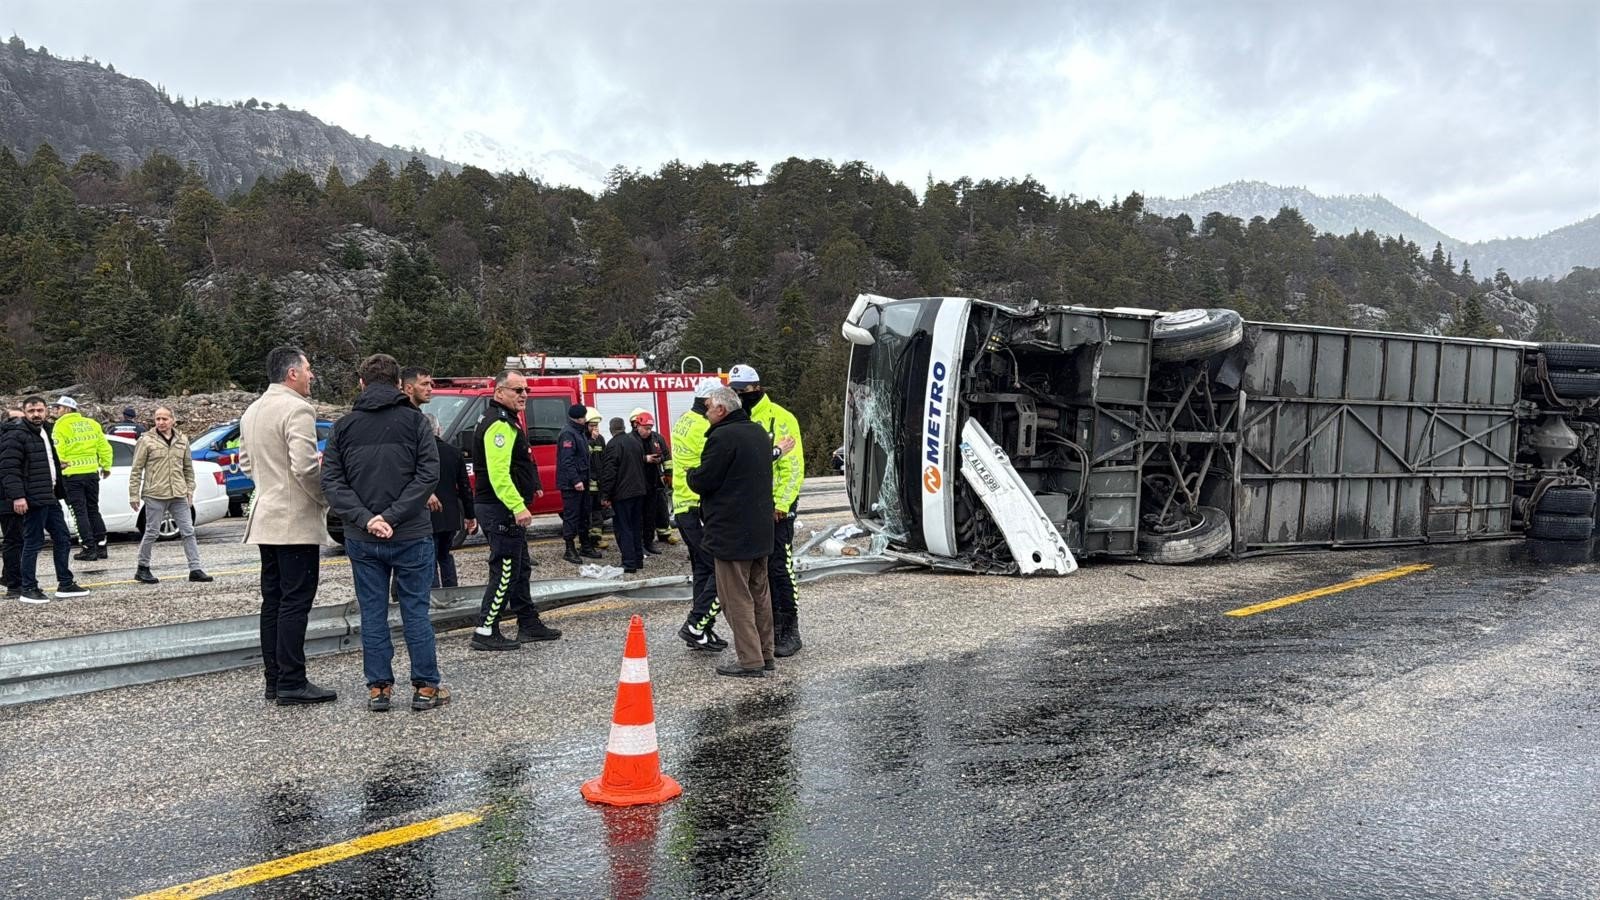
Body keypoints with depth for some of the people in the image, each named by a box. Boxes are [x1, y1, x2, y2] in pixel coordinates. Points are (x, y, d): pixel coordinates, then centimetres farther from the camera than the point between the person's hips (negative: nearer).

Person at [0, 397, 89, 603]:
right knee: (33, 543, -3)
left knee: (62, 539, 11)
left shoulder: (45, 431, 17)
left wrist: (59, 489, 22)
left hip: (50, 497, 9)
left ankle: (65, 584, 19)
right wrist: (17, 496, -25)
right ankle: (28, 589, 5)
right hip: (33, 499, -9)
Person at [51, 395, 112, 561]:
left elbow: (58, 451, -15)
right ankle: (101, 546, 12)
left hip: (72, 474, -5)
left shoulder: (61, 426, -7)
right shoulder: (91, 424, 9)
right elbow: (104, 447, 10)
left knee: (80, 512, 0)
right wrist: (106, 466, 19)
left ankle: (89, 548, -2)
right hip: (92, 472, 5)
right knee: (93, 510, 14)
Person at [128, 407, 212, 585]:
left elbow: (188, 468, 17)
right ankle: (142, 569, 19)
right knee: (152, 533, 3)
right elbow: (136, 470, -1)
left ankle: (195, 569, 4)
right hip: (155, 495, -4)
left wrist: (190, 490, 10)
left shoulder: (182, 440, 10)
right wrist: (134, 495, -4)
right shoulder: (146, 440, -2)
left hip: (179, 496, 4)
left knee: (188, 531, 1)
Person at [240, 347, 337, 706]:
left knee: (273, 601, 12)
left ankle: (274, 679, 17)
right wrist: (323, 498, -9)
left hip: (265, 517, 9)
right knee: (295, 602, -5)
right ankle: (292, 683, -4)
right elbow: (304, 467, -23)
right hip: (296, 521, -9)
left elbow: (245, 462, 21)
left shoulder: (252, 411, 14)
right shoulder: (297, 409, -16)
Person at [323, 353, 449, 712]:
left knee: (372, 613, 10)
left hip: (362, 539, 2)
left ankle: (378, 688, 13)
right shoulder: (415, 421, -3)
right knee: (415, 611, 6)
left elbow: (331, 480, -3)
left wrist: (365, 519, -11)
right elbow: (428, 476, -12)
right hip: (411, 535, -2)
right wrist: (393, 516, -13)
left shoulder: (344, 426, 5)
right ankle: (426, 687, 10)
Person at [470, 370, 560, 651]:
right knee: (505, 570, -7)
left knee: (519, 567, 17)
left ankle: (529, 624, 25)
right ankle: (485, 632, -2)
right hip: (501, 509, -11)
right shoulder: (499, 424, -17)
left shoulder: (505, 421, 17)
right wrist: (518, 507, -29)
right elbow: (498, 472, -26)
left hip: (507, 509, 11)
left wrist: (531, 488, 22)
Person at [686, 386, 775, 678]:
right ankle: (765, 654, 24)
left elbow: (702, 482, -15)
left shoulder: (723, 437, -18)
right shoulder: (759, 432, 12)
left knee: (736, 597, -2)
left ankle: (750, 661, 0)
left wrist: (691, 474, 4)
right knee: (760, 593, 16)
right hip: (761, 529, 9)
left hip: (732, 532, -9)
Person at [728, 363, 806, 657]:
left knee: (780, 566, -5)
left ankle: (790, 630, 4)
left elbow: (793, 466, -11)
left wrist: (781, 504, -17)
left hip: (775, 506, -6)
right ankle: (772, 625, 21)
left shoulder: (780, 418, -7)